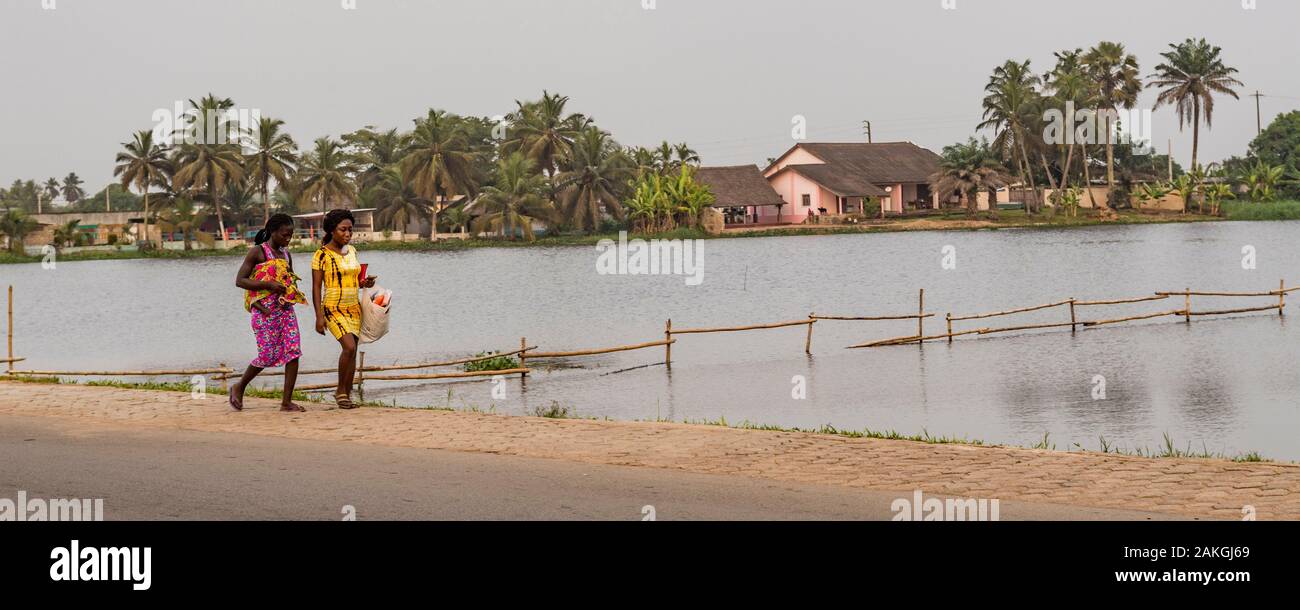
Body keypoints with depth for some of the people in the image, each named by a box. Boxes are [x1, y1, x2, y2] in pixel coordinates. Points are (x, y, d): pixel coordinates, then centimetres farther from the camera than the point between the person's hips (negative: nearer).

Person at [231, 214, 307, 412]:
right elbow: (240, 280, -10)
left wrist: (293, 288, 5)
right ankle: (239, 388, 18)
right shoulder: (257, 252, -5)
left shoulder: (286, 254, 16)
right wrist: (268, 285, -20)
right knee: (268, 354, -6)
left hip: (286, 308, 6)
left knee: (294, 351, -6)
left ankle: (287, 401, -4)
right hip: (265, 310, -6)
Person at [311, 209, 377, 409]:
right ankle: (340, 390, -4)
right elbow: (316, 287, -8)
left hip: (353, 308, 6)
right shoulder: (322, 254, -8)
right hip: (333, 308, -6)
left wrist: (365, 283, -1)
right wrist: (319, 316, -15)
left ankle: (346, 394, 13)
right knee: (349, 347, -20)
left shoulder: (351, 251, 10)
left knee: (352, 352, 4)